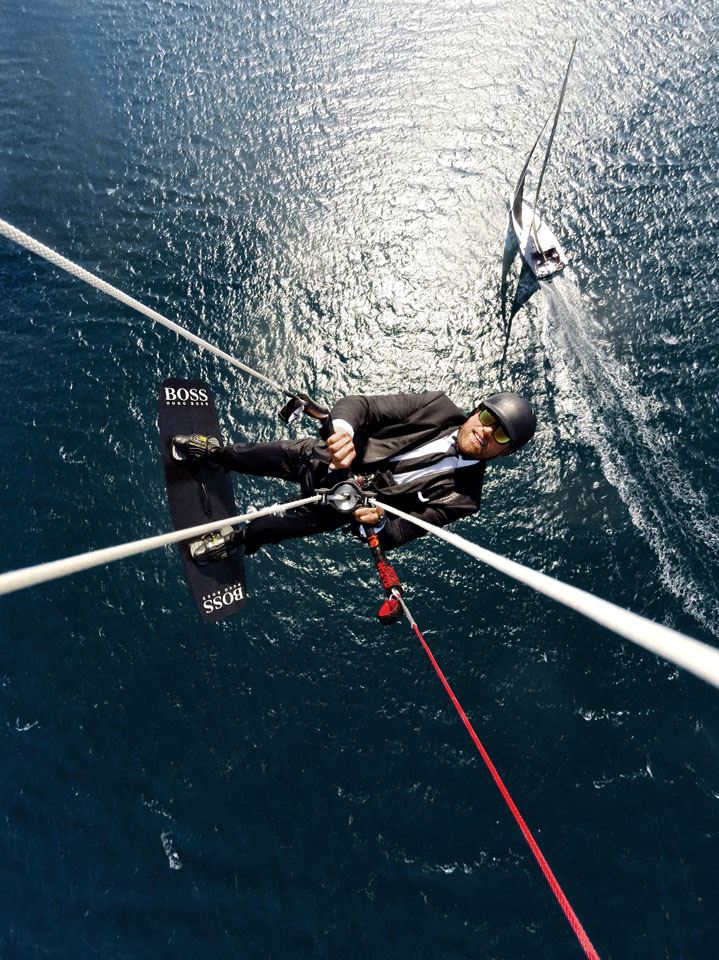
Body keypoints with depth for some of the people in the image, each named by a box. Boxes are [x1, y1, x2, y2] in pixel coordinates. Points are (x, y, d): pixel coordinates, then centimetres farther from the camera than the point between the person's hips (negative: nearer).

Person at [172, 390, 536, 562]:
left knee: (283, 526, -6)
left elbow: (399, 532, -15)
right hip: (326, 457, 2)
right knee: (282, 455, -6)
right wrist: (343, 426, -40)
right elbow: (359, 405, -17)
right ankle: (218, 452, 29)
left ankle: (234, 538, 29)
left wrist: (379, 522, -38)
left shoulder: (461, 496, -15)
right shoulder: (438, 407, -13)